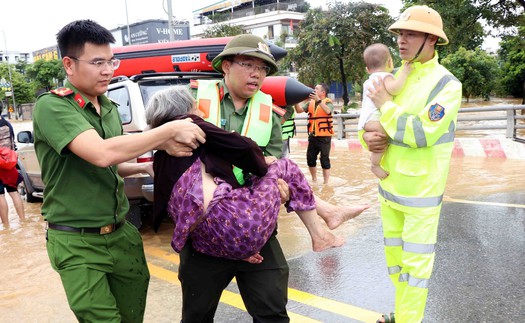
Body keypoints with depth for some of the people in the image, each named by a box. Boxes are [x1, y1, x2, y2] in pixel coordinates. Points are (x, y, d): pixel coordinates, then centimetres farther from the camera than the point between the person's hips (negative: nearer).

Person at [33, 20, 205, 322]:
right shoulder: (52, 106, -15)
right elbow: (102, 153, -32)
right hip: (78, 242, -6)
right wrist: (171, 130, -25)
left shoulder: (110, 107, 8)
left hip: (122, 233, 7)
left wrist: (145, 166, 2)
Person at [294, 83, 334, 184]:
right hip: (313, 136, 5)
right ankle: (314, 180, 29)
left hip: (324, 137, -5)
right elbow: (299, 110, 2)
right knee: (310, 158, 12)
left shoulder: (328, 102, -6)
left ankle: (326, 182, 13)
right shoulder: (311, 102, 8)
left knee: (324, 160, 1)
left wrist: (318, 100, -34)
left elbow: (328, 111, -26)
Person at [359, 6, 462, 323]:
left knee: (416, 261, 5)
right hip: (389, 184, 7)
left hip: (421, 191, -7)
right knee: (394, 254, 19)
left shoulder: (446, 83, -15)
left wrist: (386, 105, -16)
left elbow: (422, 133, -25)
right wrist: (367, 136, -9)